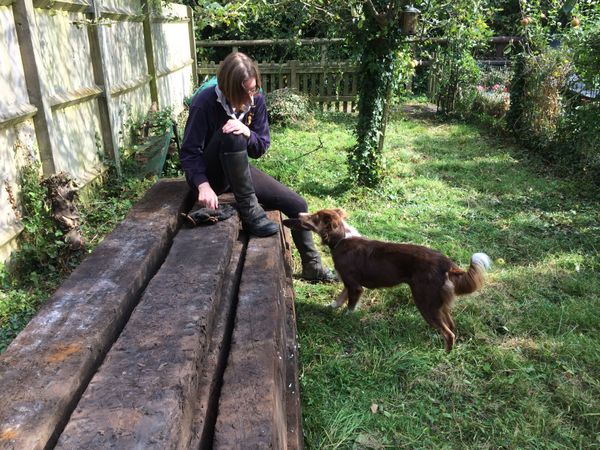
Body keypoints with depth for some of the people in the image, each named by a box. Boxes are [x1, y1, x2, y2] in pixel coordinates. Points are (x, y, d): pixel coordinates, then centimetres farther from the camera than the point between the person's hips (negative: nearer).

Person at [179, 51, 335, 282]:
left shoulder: (256, 100, -7)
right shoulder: (205, 103, -21)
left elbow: (261, 147, -4)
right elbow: (189, 152, -20)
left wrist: (247, 132, -26)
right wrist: (203, 185, -36)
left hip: (238, 172, 5)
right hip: (209, 174, -5)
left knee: (297, 205, -7)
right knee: (232, 137, -37)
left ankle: (312, 265, 11)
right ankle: (249, 211, -29)